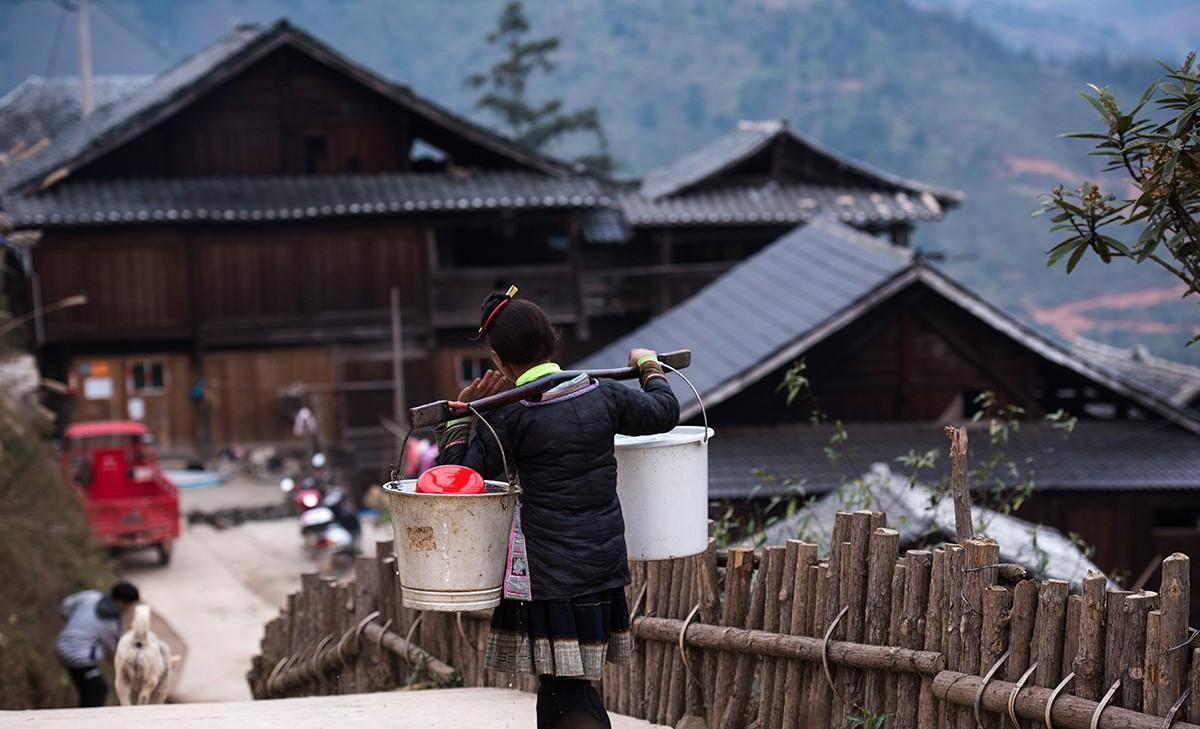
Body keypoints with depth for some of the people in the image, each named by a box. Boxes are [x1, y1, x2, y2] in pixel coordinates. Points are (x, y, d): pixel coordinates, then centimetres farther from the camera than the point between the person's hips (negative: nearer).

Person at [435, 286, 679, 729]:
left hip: (549, 572, -6)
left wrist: (461, 413, -3)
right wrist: (650, 368, 36)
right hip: (604, 567, 6)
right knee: (558, 684, 17)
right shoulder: (600, 394, 2)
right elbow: (664, 412, 18)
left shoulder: (511, 416, -13)